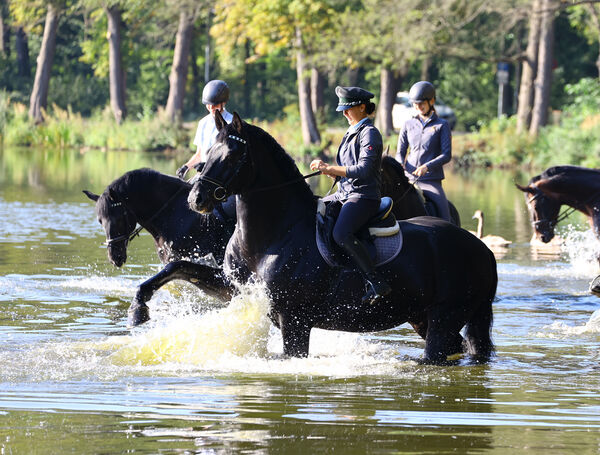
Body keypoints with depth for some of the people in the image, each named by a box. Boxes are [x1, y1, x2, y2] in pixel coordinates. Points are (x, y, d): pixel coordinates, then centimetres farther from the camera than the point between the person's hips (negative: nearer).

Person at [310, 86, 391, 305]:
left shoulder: (369, 133, -10)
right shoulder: (352, 132, 19)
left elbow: (364, 169, -22)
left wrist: (331, 169, -19)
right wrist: (326, 168, 4)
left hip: (364, 197, -10)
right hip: (345, 194, 10)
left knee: (341, 234, -33)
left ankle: (376, 283, -31)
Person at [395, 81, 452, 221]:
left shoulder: (442, 125, 3)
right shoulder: (408, 125, 13)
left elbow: (447, 155, -4)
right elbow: (400, 152, 15)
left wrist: (427, 166, -19)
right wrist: (400, 165, -8)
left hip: (432, 180, -3)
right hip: (408, 178, 3)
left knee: (444, 219, -16)